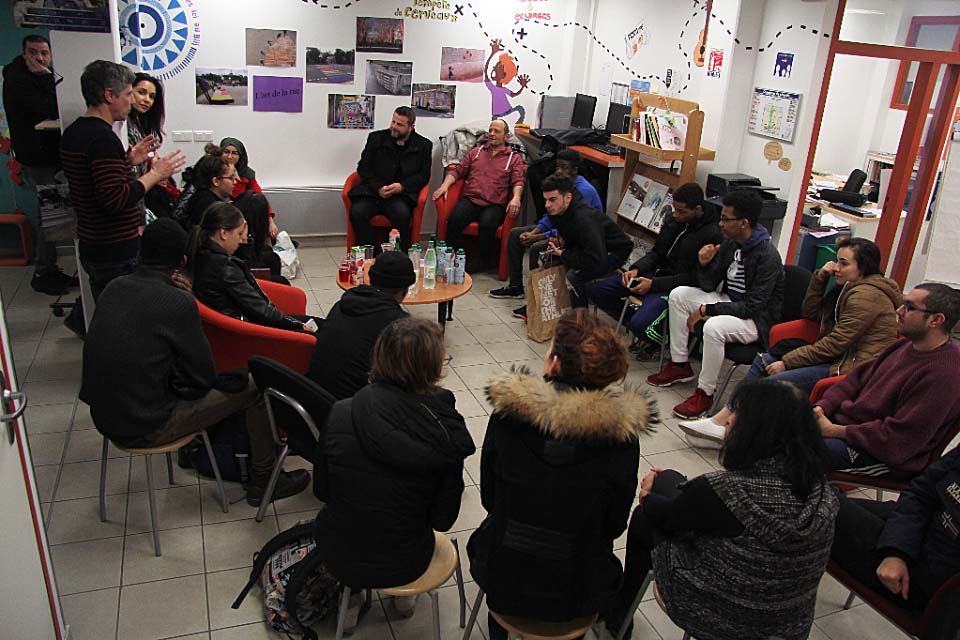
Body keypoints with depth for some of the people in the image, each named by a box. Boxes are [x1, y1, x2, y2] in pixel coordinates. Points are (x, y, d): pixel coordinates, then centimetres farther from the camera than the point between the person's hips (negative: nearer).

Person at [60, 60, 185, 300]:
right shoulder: (103, 138, -21)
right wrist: (155, 174, -17)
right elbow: (117, 199, -27)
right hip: (117, 253, -10)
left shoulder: (73, 133, 11)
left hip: (90, 247, 10)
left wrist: (128, 160, 14)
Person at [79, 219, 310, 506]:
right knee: (256, 386, 1)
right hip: (145, 428, -8)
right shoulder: (178, 302, -20)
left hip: (103, 416, 8)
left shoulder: (114, 286, 1)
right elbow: (204, 377, -11)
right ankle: (263, 481, 14)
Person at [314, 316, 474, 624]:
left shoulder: (340, 414, -20)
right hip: (405, 564, 0)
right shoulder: (445, 431, -22)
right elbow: (443, 519, -11)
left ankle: (350, 598, 35)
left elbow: (322, 490, -5)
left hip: (339, 557, 0)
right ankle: (403, 594, 35)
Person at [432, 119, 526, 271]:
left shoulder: (514, 158, 16)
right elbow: (458, 170, 22)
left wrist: (516, 198, -18)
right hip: (470, 199, 2)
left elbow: (518, 182, 3)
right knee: (454, 219, -29)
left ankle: (482, 261, -13)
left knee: (487, 224, -35)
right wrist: (445, 185, 3)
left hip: (495, 205, -2)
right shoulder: (476, 152, 25)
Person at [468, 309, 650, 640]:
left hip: (502, 580, 0)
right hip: (576, 594, 0)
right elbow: (614, 525, -6)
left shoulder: (507, 415, -19)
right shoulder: (623, 437, -21)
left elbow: (489, 497, -4)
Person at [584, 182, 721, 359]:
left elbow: (694, 278, -16)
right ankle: (634, 323, 11)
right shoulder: (673, 221, 7)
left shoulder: (711, 235, -16)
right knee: (594, 289, -2)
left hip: (675, 287, -8)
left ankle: (657, 341, 6)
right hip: (655, 274, 8)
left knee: (640, 324, -32)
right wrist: (636, 269, -4)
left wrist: (653, 284, -20)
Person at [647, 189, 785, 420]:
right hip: (730, 302, 9)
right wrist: (704, 264, -17)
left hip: (756, 319, -9)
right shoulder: (730, 243, 1)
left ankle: (705, 392, -17)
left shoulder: (767, 256, -24)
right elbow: (709, 286, 5)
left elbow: (753, 307, -26)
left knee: (713, 327, -36)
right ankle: (680, 365, 6)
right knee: (678, 295, -1)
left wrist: (706, 310, -25)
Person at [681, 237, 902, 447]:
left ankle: (721, 425, -11)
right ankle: (720, 422, -6)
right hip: (838, 358, 10)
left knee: (775, 382, -22)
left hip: (851, 368, -10)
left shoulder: (866, 295, -16)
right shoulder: (850, 288, 15)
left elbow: (835, 344, -19)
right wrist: (819, 278, 6)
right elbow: (811, 313, 21)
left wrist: (787, 362, -14)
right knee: (764, 361, -1)